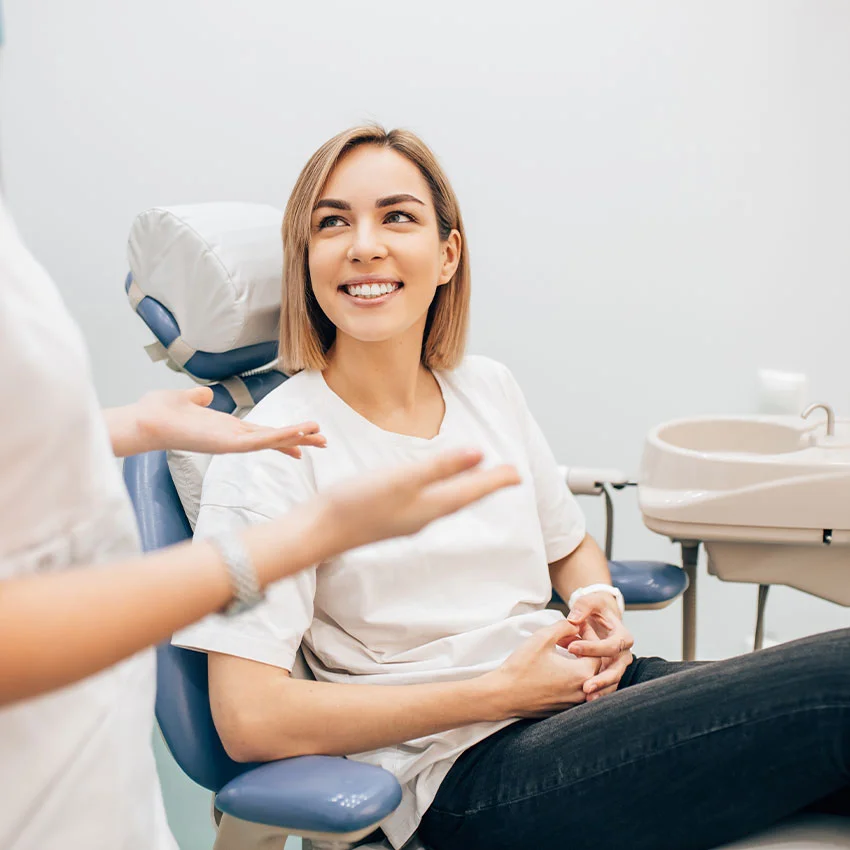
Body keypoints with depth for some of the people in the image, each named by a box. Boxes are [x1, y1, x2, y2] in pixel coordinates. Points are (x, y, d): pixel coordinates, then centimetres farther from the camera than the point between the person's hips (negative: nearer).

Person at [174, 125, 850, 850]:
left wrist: (600, 605, 1)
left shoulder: (489, 389, 10)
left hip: (583, 692, 7)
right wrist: (498, 691, -13)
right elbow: (250, 719, -15)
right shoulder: (272, 452, -8)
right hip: (462, 774, -6)